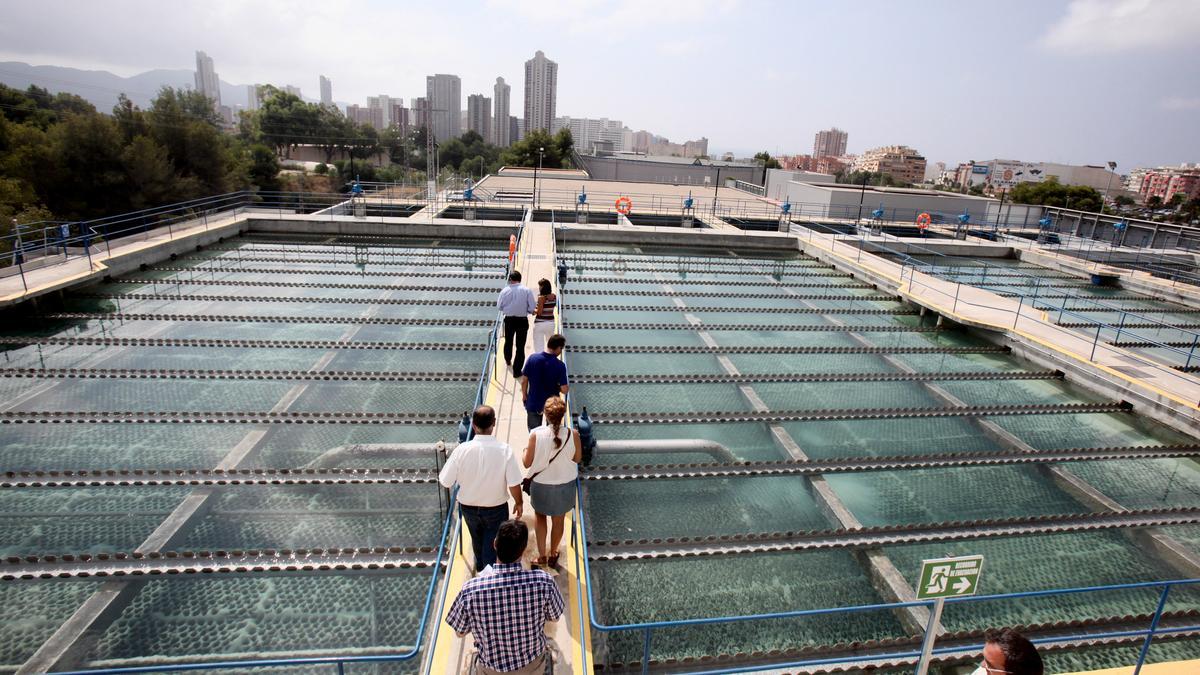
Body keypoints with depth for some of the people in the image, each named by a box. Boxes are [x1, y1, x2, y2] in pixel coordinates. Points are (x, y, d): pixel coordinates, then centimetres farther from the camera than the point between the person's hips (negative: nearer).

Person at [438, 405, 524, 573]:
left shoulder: (462, 450, -23)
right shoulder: (505, 450, -25)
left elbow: (445, 482, -15)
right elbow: (514, 484, -21)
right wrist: (519, 503, -1)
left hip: (468, 507, 4)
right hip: (496, 508, -3)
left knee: (477, 538, 30)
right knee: (492, 545, 19)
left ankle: (480, 566, 55)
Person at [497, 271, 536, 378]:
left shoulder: (505, 291, -9)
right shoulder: (527, 291, -12)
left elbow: (499, 306, 1)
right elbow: (532, 308, -11)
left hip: (509, 320, 2)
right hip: (522, 320, -2)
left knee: (508, 341, 26)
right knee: (520, 346, 5)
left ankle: (508, 360, 51)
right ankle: (517, 371, 8)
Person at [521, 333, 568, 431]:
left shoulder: (533, 358, -13)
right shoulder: (559, 365, -20)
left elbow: (524, 380, -6)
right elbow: (564, 390, -18)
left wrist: (524, 395, 10)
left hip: (533, 403, 2)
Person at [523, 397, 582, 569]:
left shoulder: (536, 435, -24)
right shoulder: (572, 435, -21)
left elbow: (527, 463, -13)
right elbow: (577, 459, -4)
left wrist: (526, 450, 7)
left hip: (541, 485, -1)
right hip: (565, 485, 1)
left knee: (539, 516, 28)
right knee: (558, 520, 23)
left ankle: (541, 555, 30)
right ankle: (553, 555, 42)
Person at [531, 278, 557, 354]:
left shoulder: (541, 297, -15)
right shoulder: (554, 296, 1)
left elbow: (539, 312, -17)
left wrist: (533, 311, 2)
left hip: (540, 324, -6)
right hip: (551, 323, 6)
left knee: (539, 347, -1)